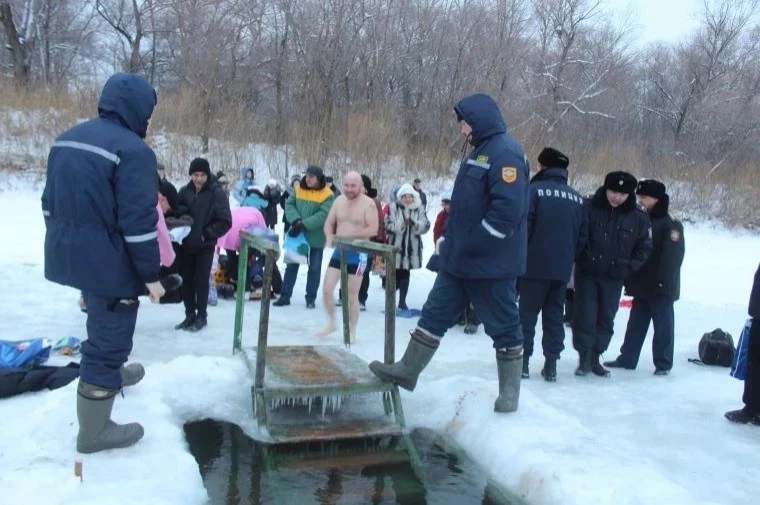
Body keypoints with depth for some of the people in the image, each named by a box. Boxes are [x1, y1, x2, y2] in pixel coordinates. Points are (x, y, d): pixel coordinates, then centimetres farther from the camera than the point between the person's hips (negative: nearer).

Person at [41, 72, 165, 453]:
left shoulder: (66, 140, 9)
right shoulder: (133, 150, -18)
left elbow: (51, 202, 16)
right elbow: (139, 221, -21)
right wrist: (151, 274, -14)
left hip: (67, 251, 9)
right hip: (107, 259, -9)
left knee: (104, 325, 31)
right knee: (109, 337, 3)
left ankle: (111, 372, 54)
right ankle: (94, 431, 14)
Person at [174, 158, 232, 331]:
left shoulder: (217, 193, -11)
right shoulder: (185, 191, 1)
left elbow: (225, 222, -13)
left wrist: (206, 234, -16)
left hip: (205, 245, -4)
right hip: (186, 244, 4)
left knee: (201, 280, 2)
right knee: (186, 280, 9)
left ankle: (201, 316, 16)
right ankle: (190, 315, 23)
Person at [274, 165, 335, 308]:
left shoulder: (327, 195, -11)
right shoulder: (298, 189, 2)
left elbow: (323, 215, -21)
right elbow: (289, 205, -2)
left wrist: (304, 224, -28)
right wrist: (296, 221, -20)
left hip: (316, 238, -3)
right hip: (297, 234, 3)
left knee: (314, 268, 7)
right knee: (291, 265, 9)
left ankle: (310, 298, 18)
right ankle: (285, 296, 17)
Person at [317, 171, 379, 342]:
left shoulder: (368, 204, -12)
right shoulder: (339, 200, 5)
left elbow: (373, 230, -20)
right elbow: (329, 223, 10)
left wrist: (349, 235, -27)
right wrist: (329, 237, -12)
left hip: (357, 254, -5)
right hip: (339, 251, 5)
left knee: (352, 296, 3)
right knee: (327, 289, 3)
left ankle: (352, 332, 19)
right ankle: (331, 323, 25)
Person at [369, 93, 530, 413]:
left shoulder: (505, 153, -16)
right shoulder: (480, 152, 16)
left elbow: (508, 209, -26)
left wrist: (471, 246, -21)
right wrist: (449, 239, 12)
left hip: (491, 264, -10)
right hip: (460, 260, 10)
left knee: (503, 326, 5)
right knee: (435, 315, 12)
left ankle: (509, 392, 20)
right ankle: (407, 371, 22)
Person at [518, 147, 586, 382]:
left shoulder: (534, 190, -9)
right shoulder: (577, 198, 8)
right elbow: (582, 235, 9)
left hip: (535, 265, -4)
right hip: (562, 268, 5)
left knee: (527, 314, 5)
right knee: (554, 316, 11)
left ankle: (523, 362, 8)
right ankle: (551, 365, 13)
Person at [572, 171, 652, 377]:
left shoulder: (638, 216, -4)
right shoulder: (588, 207, -10)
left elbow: (644, 248, 3)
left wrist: (626, 267, -6)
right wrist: (580, 259, -10)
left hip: (614, 277, 2)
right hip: (586, 273, -2)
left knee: (606, 318, 10)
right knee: (585, 315, -2)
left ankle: (595, 357, 22)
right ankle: (584, 357, 10)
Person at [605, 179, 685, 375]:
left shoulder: (671, 224, -11)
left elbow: (673, 256, -17)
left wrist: (665, 281, -21)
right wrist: (629, 278, 12)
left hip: (661, 287, -7)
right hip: (641, 284, 7)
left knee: (663, 324, 3)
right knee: (636, 323, 13)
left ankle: (663, 363, 12)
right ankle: (627, 358, 21)